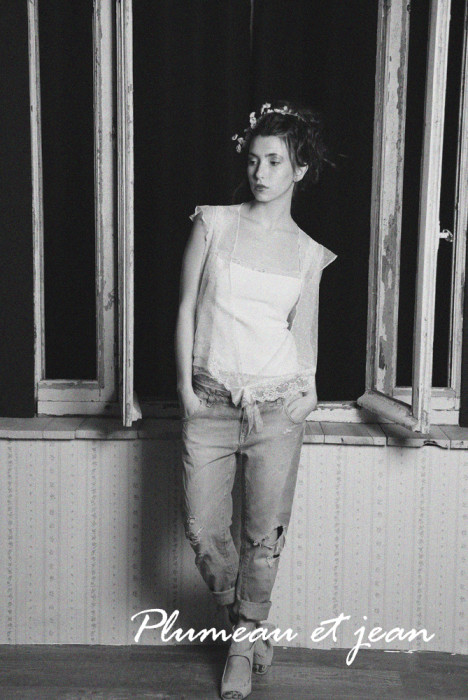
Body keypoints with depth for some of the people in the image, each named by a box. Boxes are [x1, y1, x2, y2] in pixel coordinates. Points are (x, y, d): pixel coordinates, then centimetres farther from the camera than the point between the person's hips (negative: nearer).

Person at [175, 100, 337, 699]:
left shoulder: (308, 254, 7)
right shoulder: (213, 223, 4)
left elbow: (303, 333, 10)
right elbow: (186, 308, 4)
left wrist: (305, 389, -6)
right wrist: (186, 386, -2)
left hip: (276, 406, 0)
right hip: (209, 403, 0)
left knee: (264, 535, 5)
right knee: (203, 530, 3)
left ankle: (245, 641, 28)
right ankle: (245, 624, 31)